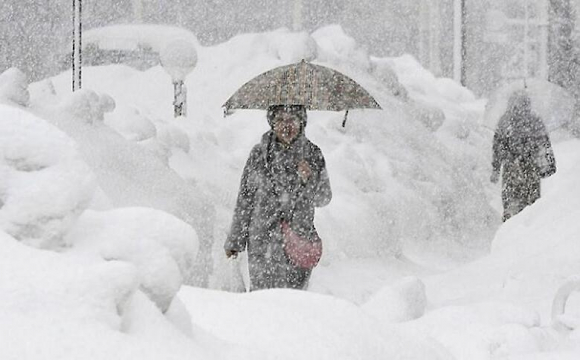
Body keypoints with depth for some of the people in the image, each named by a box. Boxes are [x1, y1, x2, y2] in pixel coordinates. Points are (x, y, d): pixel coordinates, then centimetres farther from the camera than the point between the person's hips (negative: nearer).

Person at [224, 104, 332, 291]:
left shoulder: (312, 154, 2)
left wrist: (310, 180, -16)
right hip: (262, 240, -1)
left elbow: (324, 198, 5)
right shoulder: (259, 153, 0)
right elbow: (245, 198, 6)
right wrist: (235, 239, 8)